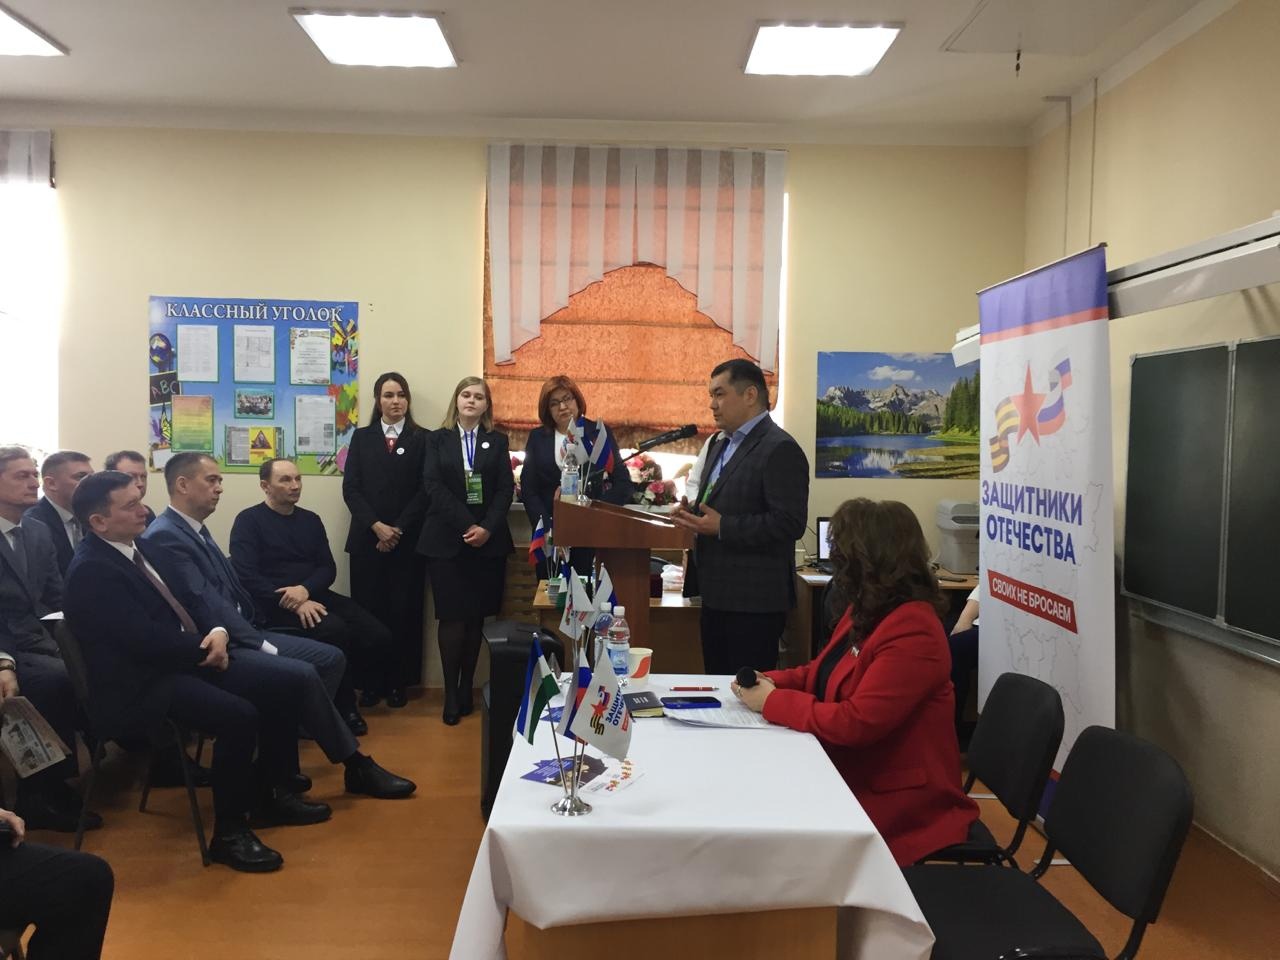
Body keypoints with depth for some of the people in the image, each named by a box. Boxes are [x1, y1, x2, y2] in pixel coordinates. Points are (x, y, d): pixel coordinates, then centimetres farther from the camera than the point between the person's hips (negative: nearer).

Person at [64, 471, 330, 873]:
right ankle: (229, 833, -11)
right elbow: (146, 642, -23)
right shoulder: (90, 571, -18)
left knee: (284, 684, 0)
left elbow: (190, 600, 15)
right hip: (144, 682, -10)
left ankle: (273, 795, 15)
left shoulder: (147, 549, 11)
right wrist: (205, 649, -9)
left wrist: (217, 631, -6)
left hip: (190, 659, 10)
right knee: (239, 716, -30)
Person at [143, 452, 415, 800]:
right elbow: (206, 605, -22)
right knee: (303, 674, -26)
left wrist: (258, 638, 3)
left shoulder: (196, 530, 16)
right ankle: (357, 767, -11)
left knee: (331, 657, 1)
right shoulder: (165, 536, -15)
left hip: (239, 635, 10)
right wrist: (262, 645, -18)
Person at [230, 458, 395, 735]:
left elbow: (328, 568, 10)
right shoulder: (249, 521, -1)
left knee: (378, 636, -17)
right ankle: (343, 707, -13)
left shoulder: (311, 520, 16)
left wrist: (306, 590, -14)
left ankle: (363, 691, 8)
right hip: (275, 604, -5)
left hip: (313, 595, 6)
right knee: (335, 630, -33)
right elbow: (247, 576, -13)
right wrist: (294, 604, -22)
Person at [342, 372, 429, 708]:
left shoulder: (422, 439, 5)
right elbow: (350, 488, 2)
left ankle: (398, 682, 9)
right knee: (368, 610, 1)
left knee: (403, 611, 1)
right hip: (367, 538, 1)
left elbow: (425, 491, -1)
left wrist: (398, 529, -10)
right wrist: (376, 526, -10)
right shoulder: (361, 437, 10)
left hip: (408, 540, -1)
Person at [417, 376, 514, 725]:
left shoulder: (497, 441, 11)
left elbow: (506, 488, 3)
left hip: (488, 540, 2)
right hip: (447, 540, -1)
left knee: (477, 617, 5)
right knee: (453, 617, -3)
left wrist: (487, 528, -13)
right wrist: (467, 526, -15)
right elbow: (433, 486, -4)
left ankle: (466, 689, 14)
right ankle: (451, 694, 4)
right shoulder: (437, 440, 8)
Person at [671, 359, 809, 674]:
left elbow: (790, 523, -21)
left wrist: (721, 527, -21)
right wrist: (693, 512, 4)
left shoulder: (780, 449, -14)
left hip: (753, 602, -9)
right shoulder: (720, 445, 16)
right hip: (717, 597, 9)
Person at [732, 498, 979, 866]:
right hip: (851, 778, 8)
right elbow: (823, 672, 18)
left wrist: (773, 702, -17)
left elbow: (856, 723, -26)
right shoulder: (867, 611, 8)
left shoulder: (912, 632, -22)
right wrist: (770, 682, -2)